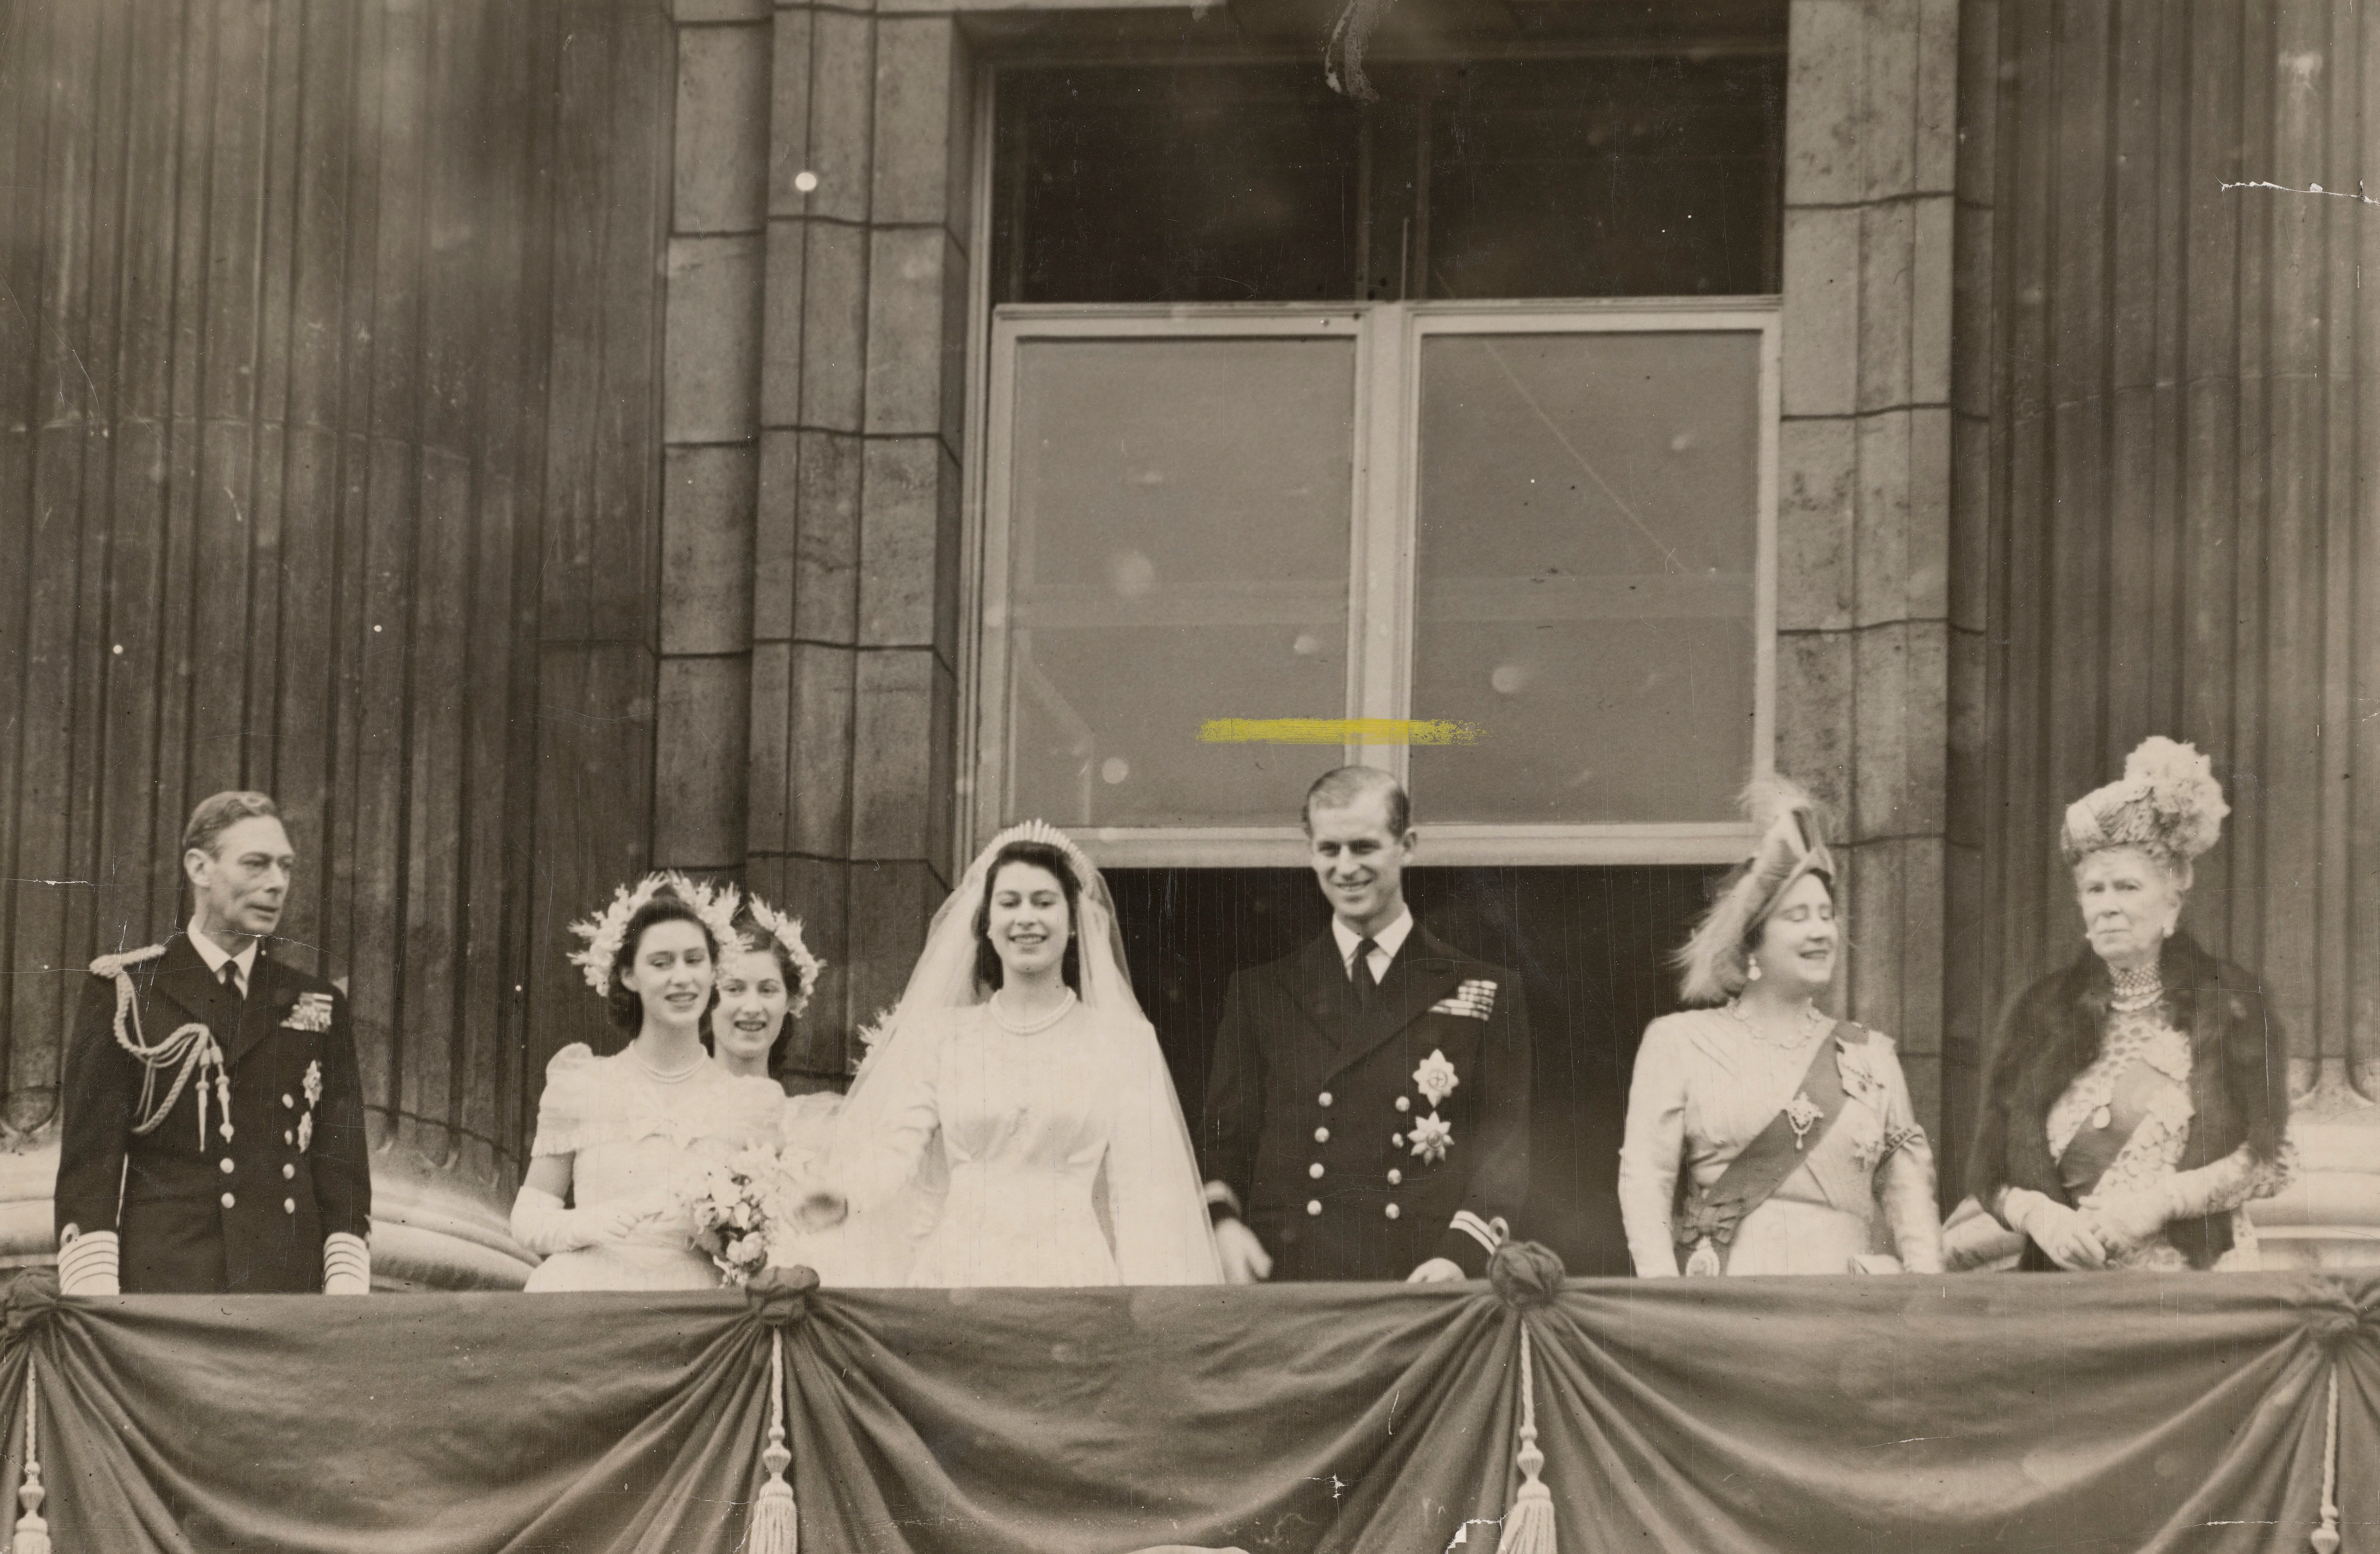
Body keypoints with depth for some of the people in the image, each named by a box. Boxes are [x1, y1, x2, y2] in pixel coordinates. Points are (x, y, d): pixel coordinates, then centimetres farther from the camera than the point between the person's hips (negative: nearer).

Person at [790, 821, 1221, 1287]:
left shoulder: (1124, 1041, 5)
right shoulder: (942, 1035, 10)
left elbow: (1139, 1195, 1)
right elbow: (896, 1149, 0)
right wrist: (834, 1196, -20)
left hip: (1073, 1275, -1)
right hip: (956, 1274, 1)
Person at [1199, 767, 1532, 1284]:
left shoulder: (1486, 995, 10)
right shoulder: (1259, 995, 15)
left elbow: (1505, 1155, 5)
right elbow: (1224, 1140, 15)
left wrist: (1460, 1258, -10)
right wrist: (1223, 1218, -6)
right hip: (1286, 1285, 1)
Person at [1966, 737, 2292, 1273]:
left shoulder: (2227, 1005, 3)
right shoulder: (2043, 1013, 10)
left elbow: (2269, 1161, -1)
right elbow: (1991, 1170, 8)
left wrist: (2161, 1201, -13)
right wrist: (2038, 1214, -12)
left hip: (2198, 1280, -2)